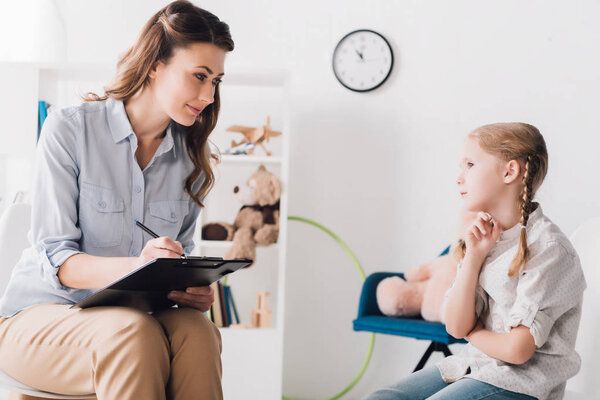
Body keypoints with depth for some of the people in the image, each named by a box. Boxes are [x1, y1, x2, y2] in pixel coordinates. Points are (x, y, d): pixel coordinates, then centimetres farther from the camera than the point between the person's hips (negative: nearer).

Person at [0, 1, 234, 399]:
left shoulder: (192, 157, 6)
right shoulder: (70, 128, -9)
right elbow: (55, 259, -15)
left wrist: (194, 289, -13)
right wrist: (135, 266, -34)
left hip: (136, 317, 4)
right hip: (40, 318, -4)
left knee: (196, 330, -31)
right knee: (135, 332, -36)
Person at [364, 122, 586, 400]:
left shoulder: (549, 249, -17)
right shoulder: (484, 236, 7)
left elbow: (517, 350, -20)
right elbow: (456, 326, 0)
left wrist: (472, 333, -1)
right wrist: (473, 258, -9)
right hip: (472, 366, 8)